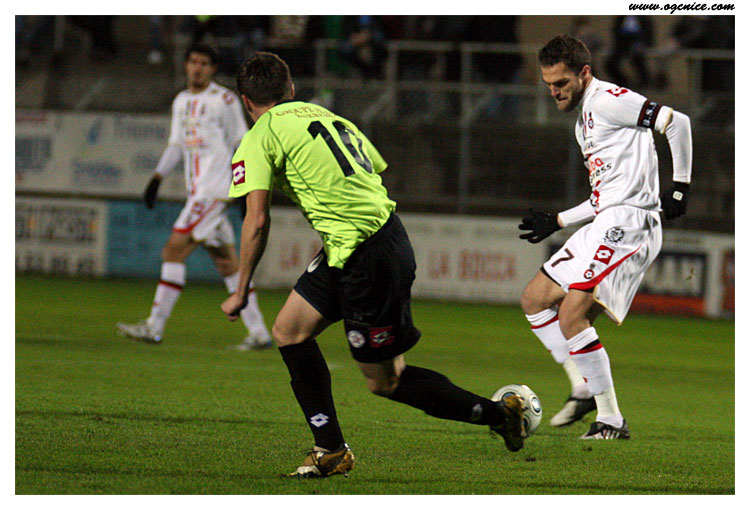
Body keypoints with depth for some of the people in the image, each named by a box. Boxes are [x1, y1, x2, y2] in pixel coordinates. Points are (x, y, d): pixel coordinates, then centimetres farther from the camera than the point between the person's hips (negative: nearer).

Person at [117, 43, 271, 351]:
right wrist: (158, 177, 14)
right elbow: (176, 144, 24)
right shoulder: (181, 102, 16)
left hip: (214, 189, -8)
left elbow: (242, 145, -3)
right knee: (227, 263, 8)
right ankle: (258, 333, 10)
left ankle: (155, 327, -12)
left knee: (174, 250, -13)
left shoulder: (224, 100, -5)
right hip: (197, 189, 8)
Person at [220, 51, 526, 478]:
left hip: (366, 259, -9)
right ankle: (331, 450, 16)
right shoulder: (331, 118, 19)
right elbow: (379, 170, 21)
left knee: (384, 381, 2)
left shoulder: (262, 136, -3)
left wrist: (241, 291, 0)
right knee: (290, 331, 15)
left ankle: (499, 414, 7)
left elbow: (257, 221, -9)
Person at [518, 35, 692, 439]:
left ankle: (611, 420, -15)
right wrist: (557, 222, 26)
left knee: (571, 315, -19)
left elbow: (677, 122, -15)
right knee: (534, 300, 13)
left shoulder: (607, 100, -8)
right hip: (605, 224, 11)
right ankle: (584, 388, 11)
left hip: (627, 223, -11)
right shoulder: (585, 120, 23)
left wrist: (680, 186, -13)